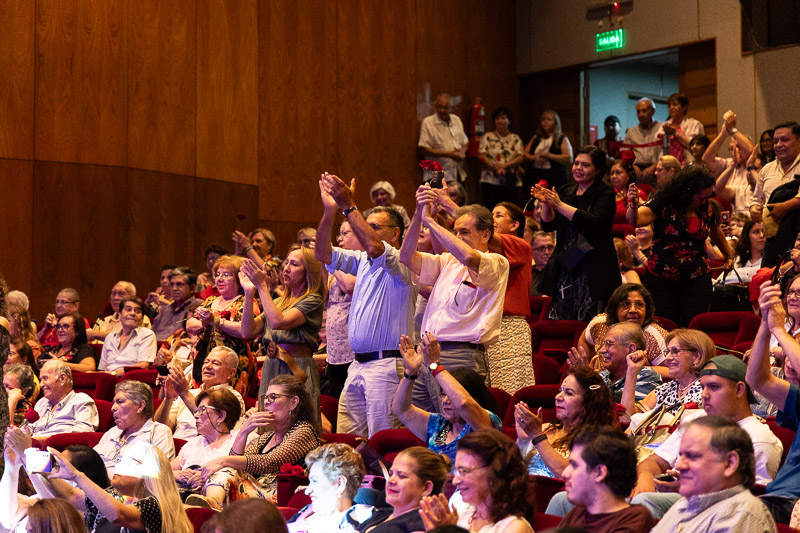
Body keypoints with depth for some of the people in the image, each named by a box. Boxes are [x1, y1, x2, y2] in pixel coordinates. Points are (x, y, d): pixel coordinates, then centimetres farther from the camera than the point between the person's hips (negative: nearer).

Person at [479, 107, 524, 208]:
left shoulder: (515, 139, 12)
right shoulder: (488, 137, 7)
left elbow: (520, 158, 2)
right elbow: (481, 156, -3)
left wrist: (504, 165, -13)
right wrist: (495, 167, -17)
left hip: (510, 182, 2)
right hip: (491, 180, -2)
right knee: (490, 209, -9)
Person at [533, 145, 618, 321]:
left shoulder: (605, 193, -1)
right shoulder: (565, 192, 15)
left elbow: (595, 222, -17)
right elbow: (548, 225, 11)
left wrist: (559, 205, -16)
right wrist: (546, 203, -8)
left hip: (593, 271, -5)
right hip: (565, 270, 5)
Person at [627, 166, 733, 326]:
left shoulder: (708, 209, 4)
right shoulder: (663, 204, -10)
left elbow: (715, 231, 25)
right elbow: (635, 221, -22)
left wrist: (728, 254, 38)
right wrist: (633, 205, -43)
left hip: (697, 281, 3)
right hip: (660, 281, -3)